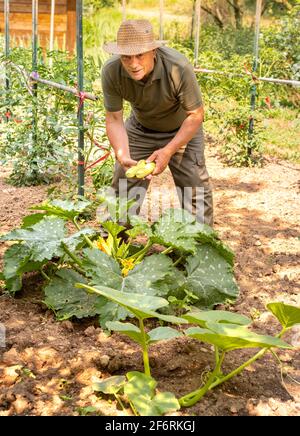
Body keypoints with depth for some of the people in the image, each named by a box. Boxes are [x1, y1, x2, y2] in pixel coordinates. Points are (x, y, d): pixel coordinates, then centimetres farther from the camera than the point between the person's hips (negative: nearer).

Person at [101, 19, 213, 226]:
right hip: (140, 129, 2)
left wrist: (168, 151, -33)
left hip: (183, 131, -2)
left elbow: (196, 115, -25)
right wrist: (123, 156, -35)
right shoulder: (111, 71, -28)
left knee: (195, 191, -6)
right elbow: (114, 119, -19)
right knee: (123, 189, 4)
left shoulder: (179, 67, -35)